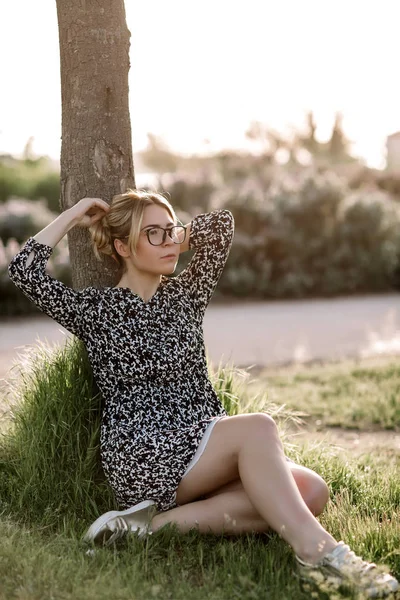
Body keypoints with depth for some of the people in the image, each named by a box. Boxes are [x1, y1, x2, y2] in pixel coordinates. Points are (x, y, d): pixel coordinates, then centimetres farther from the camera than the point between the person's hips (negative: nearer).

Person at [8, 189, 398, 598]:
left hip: (204, 453, 6)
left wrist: (174, 241, 18)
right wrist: (72, 216, 5)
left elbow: (221, 223, 14)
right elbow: (24, 271, -6)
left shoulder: (185, 295, 16)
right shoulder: (96, 310, 4)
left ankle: (159, 522, -24)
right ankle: (316, 550, -33)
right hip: (141, 459, -6)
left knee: (311, 490, -22)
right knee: (257, 427, -31)